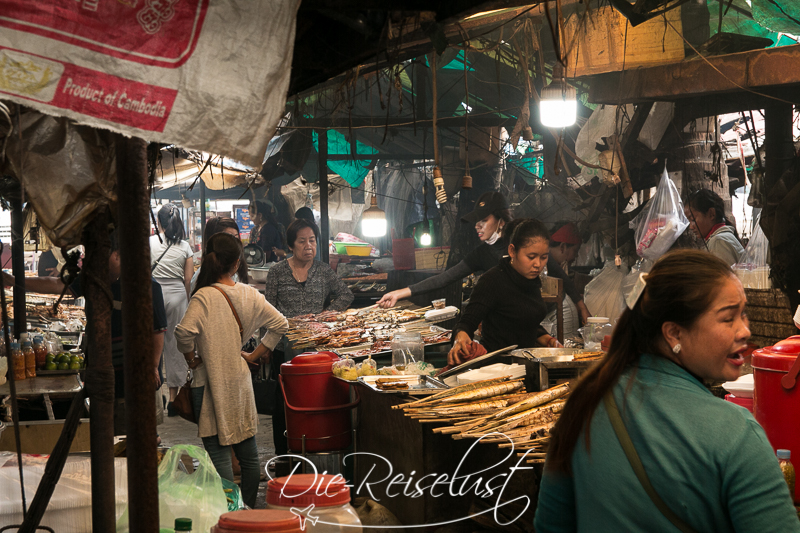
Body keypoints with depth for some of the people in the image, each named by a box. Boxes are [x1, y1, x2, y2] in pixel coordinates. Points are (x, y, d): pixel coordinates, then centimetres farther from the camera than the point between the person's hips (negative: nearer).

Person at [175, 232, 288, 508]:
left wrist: (191, 357, -11)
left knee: (219, 452, -2)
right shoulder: (249, 294, 0)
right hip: (240, 379, 6)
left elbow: (184, 331, -29)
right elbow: (280, 324, 6)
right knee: (248, 452, 15)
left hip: (212, 382, -5)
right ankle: (249, 511, 25)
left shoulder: (204, 297, -15)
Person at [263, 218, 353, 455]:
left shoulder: (323, 271, 8)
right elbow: (269, 309, 2)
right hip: (285, 346, -1)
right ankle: (283, 455, 10)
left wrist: (324, 314, -2)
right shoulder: (277, 272, 3)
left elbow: (346, 295, 11)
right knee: (284, 400, 2)